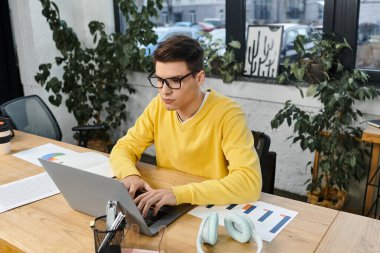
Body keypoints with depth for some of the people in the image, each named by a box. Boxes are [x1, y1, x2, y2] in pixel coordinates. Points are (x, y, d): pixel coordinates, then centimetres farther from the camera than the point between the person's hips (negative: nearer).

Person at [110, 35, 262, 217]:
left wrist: (180, 193, -37)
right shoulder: (158, 106, -4)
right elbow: (124, 148, 2)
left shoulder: (227, 115, -21)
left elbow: (250, 182, -30)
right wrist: (130, 175, -20)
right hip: (166, 208, 4)